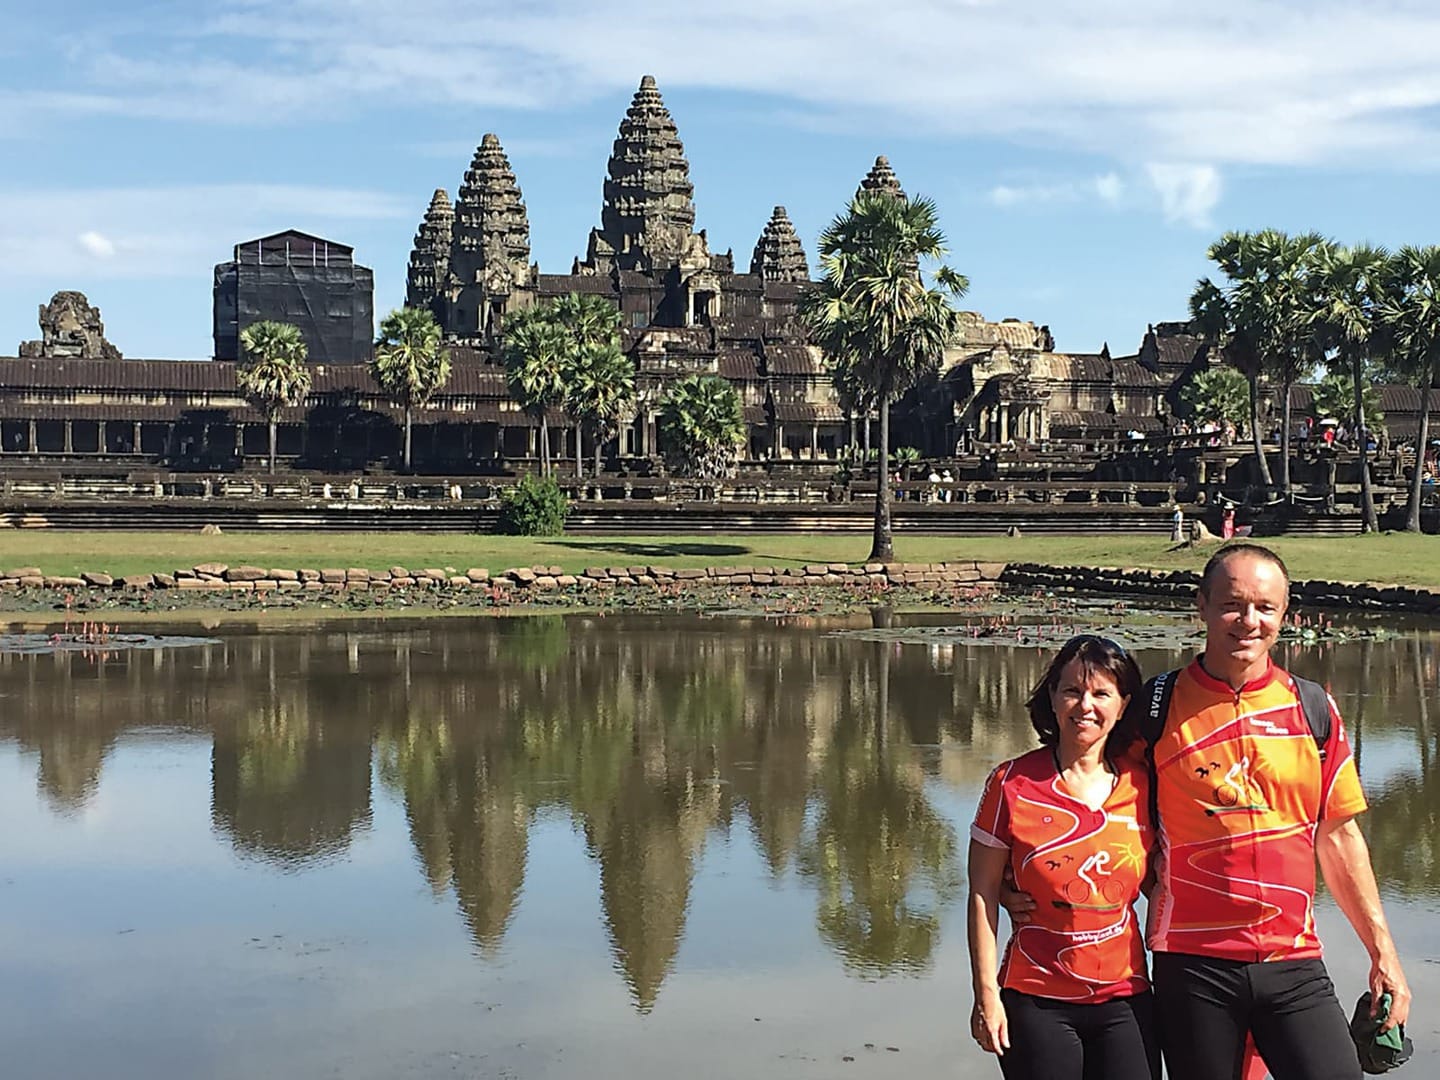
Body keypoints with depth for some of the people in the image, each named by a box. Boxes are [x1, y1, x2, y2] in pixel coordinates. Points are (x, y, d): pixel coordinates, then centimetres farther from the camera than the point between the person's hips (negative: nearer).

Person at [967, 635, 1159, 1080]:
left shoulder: (1141, 784, 3)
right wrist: (987, 994, -5)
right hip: (1038, 1002, -2)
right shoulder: (1013, 784, -5)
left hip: (1125, 998, 2)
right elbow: (983, 895, -2)